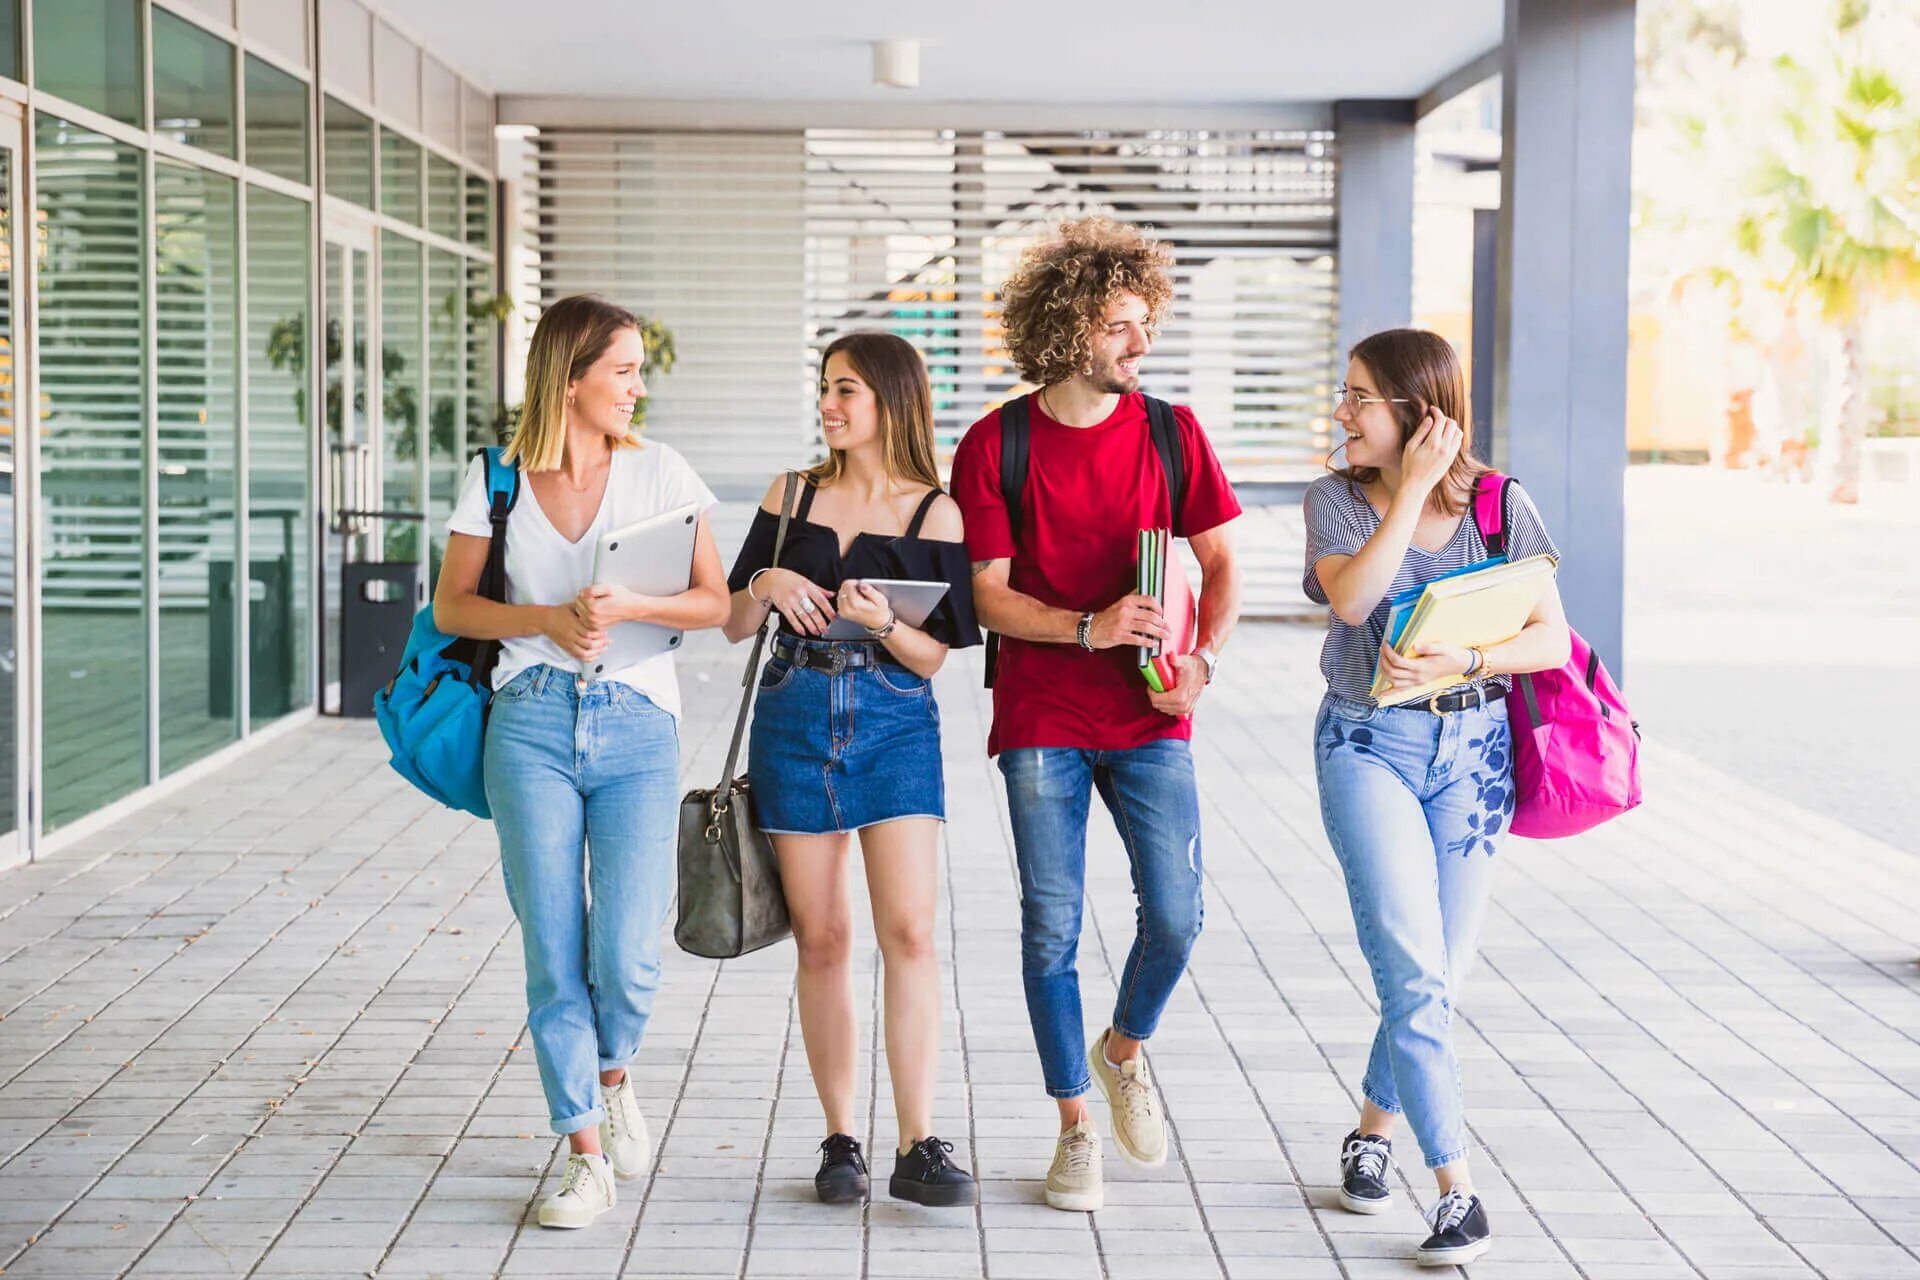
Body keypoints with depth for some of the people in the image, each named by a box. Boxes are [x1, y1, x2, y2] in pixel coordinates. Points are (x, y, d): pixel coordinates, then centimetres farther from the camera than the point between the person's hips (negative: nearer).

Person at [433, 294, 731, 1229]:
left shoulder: (659, 471, 4)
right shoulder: (497, 478, 4)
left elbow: (713, 601, 2)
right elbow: (451, 606, 7)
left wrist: (627, 608, -15)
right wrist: (546, 620, -9)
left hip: (636, 728, 0)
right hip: (532, 722, 0)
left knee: (626, 958, -8)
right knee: (553, 955, -1)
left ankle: (612, 1076, 26)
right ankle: (587, 1159, 12)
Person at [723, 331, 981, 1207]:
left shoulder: (933, 512, 1)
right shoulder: (792, 495, 9)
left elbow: (933, 655, -1)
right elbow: (733, 625, 11)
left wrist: (880, 619, -19)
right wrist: (765, 586, -9)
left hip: (894, 722, -2)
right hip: (795, 718, 2)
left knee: (910, 931, -11)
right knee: (821, 937, 3)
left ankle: (918, 1148, -9)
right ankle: (840, 1141, 11)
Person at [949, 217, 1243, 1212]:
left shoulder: (1170, 433, 3)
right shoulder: (993, 447, -3)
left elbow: (1221, 564, 6)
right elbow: (989, 597, -4)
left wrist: (1204, 660, -11)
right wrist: (1090, 628, -20)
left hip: (1149, 718, 1)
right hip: (1040, 720, -1)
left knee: (1175, 915, -7)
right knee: (1051, 929, 1)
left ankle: (1124, 1050, 24)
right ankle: (1075, 1126, 16)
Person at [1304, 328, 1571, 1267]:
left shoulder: (1500, 506, 0)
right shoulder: (1337, 499, 0)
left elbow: (1552, 639, -5)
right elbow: (1350, 598, -19)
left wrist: (1465, 661, -21)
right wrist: (1415, 486, -17)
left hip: (1473, 749, 1)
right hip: (1368, 743, -1)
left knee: (1437, 975, 8)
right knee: (1414, 969, -12)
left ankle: (1373, 1127, 33)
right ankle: (1457, 1189, -9)